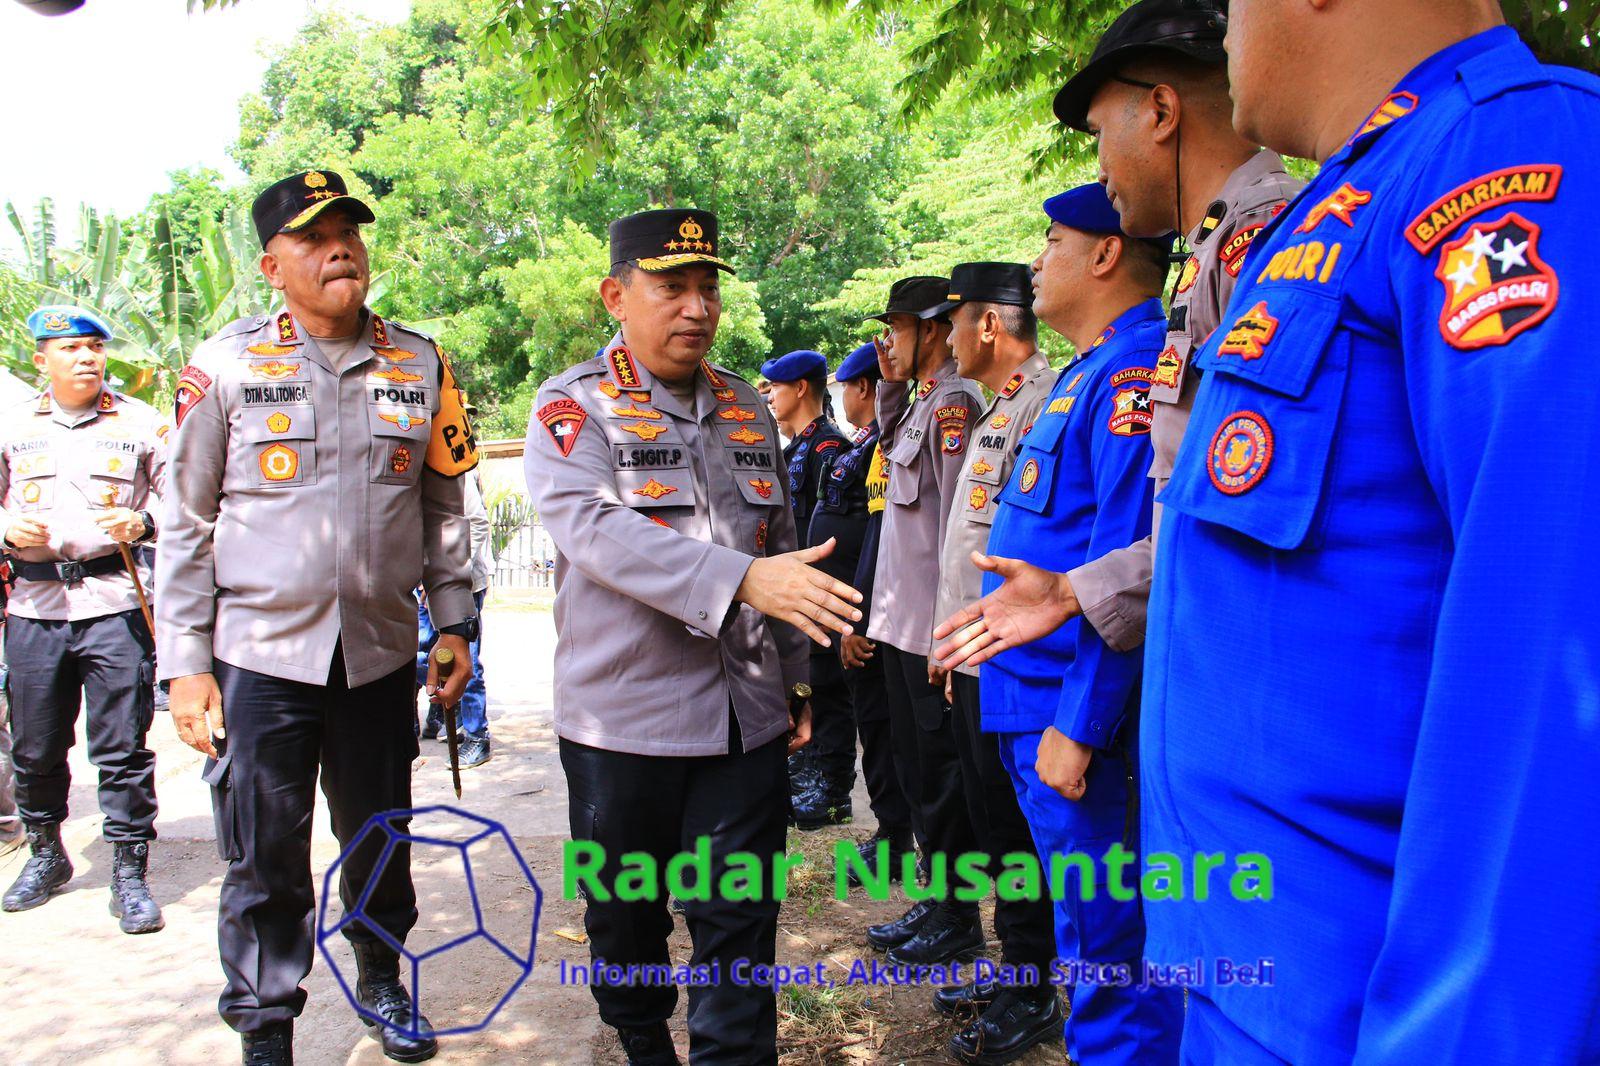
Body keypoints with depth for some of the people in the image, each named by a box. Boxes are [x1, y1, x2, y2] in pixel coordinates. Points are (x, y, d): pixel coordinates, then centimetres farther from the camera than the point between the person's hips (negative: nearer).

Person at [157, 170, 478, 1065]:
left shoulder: (421, 365, 5)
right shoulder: (227, 365, -2)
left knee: (382, 841, 16)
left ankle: (381, 980, 40)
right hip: (259, 656, -2)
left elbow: (443, 510, 12)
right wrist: (185, 665, -3)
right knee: (265, 859, 6)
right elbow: (186, 524, 1)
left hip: (382, 654, 2)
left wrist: (454, 624, 7)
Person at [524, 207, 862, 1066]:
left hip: (746, 718, 3)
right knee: (626, 913, 15)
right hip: (623, 717, -3)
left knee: (740, 921, 6)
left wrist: (794, 678, 18)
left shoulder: (748, 409, 11)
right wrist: (739, 578, -34)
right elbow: (595, 530, -23)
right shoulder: (574, 406, -5)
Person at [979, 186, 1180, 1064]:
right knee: (1092, 933, 21)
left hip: (1075, 717, -10)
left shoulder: (1133, 369, -16)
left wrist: (1078, 724, -23)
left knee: (1105, 948, 2)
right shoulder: (1090, 373, 17)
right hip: (1035, 700, 10)